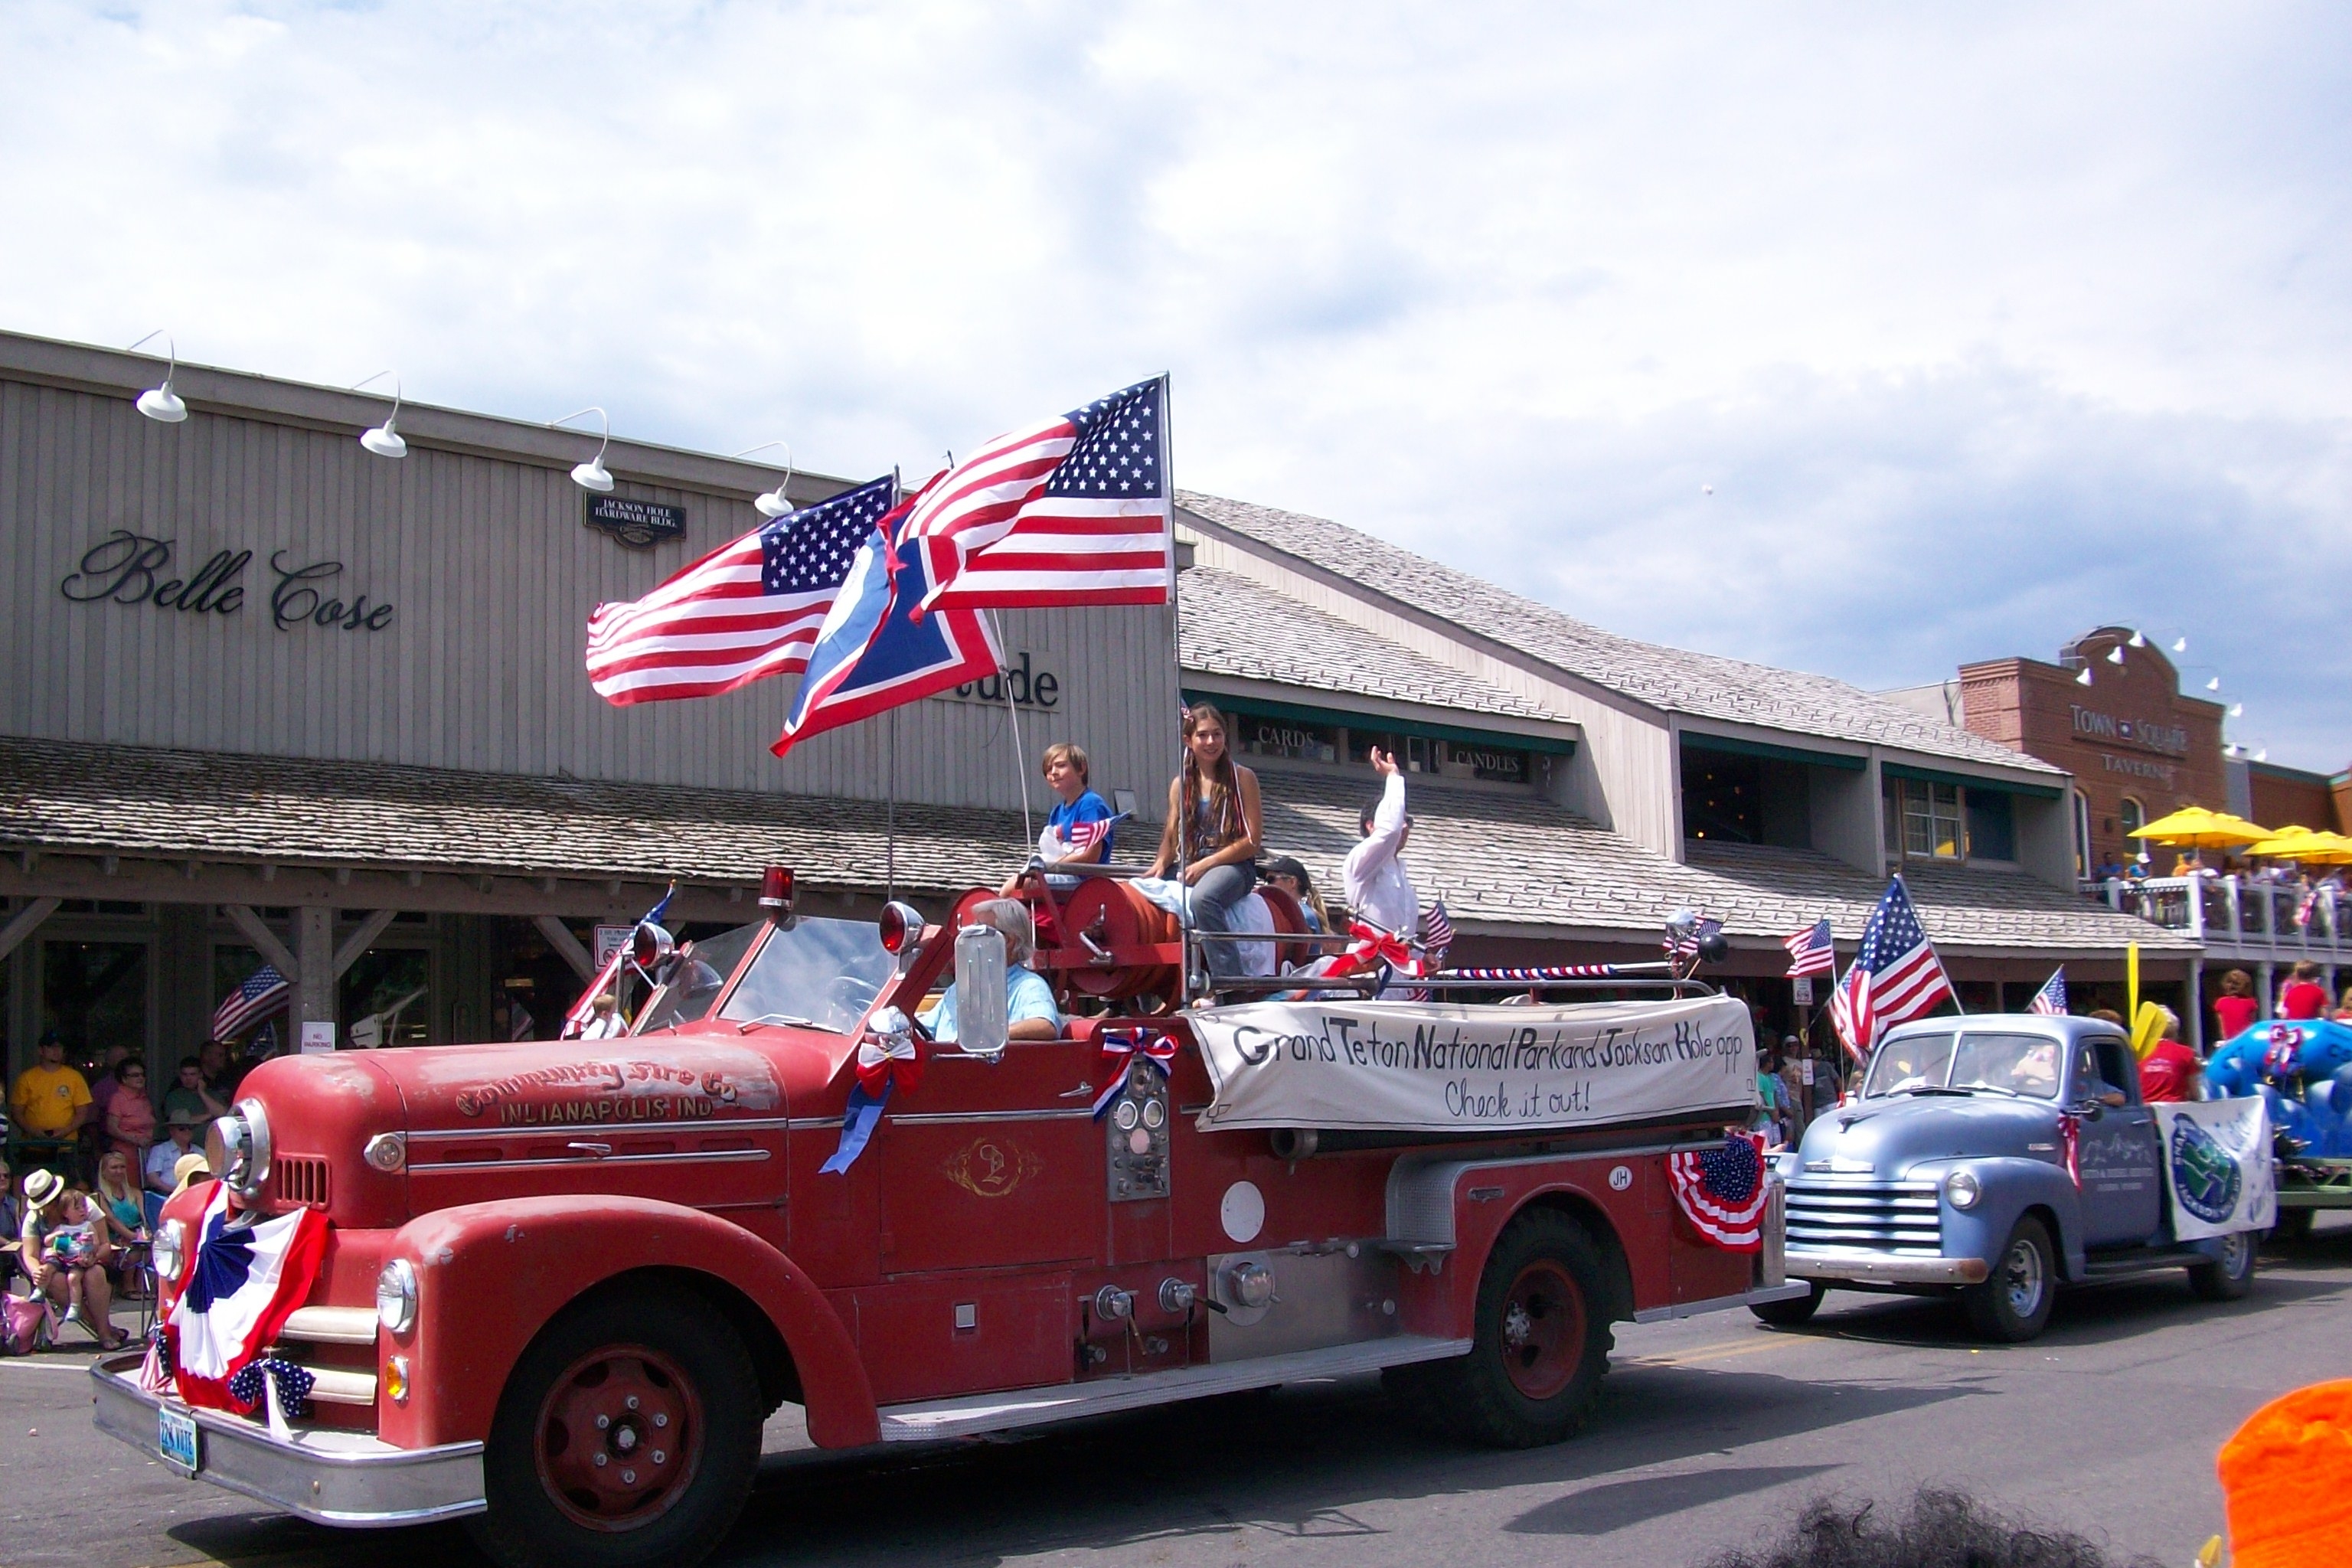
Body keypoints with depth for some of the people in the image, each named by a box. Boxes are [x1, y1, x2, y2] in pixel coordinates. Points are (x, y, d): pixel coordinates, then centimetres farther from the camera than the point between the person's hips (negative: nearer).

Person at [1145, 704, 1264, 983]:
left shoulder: (1242, 778, 2)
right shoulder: (1181, 784, 16)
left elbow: (1252, 840, -5)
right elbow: (1172, 835, 11)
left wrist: (1206, 863, -13)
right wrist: (1161, 863, -12)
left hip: (1233, 865, -5)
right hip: (1189, 865, 5)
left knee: (1202, 897, -38)